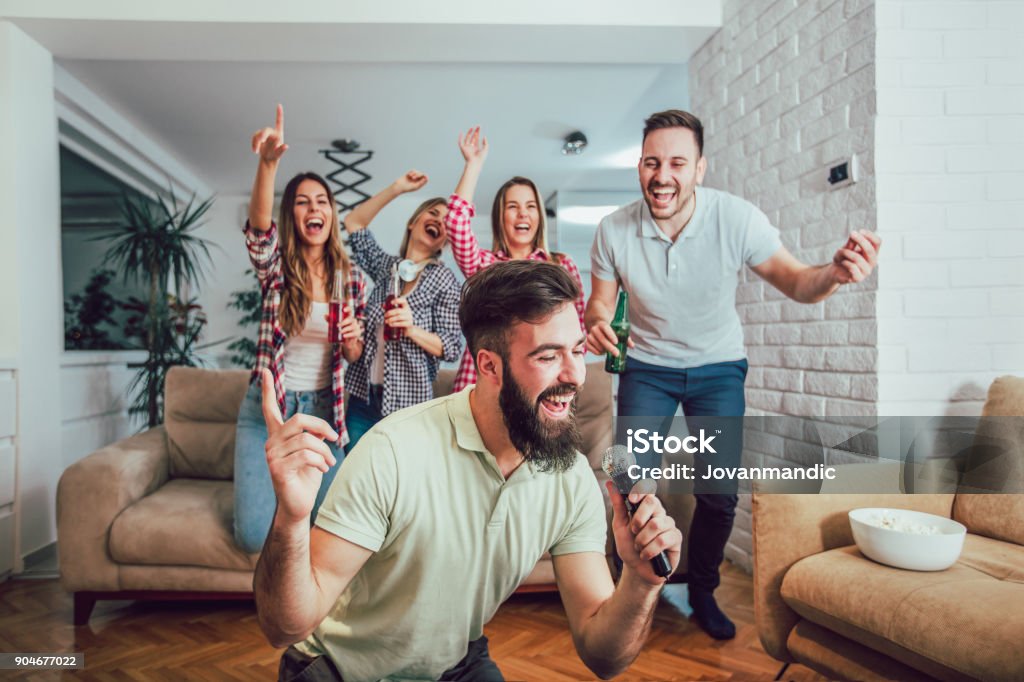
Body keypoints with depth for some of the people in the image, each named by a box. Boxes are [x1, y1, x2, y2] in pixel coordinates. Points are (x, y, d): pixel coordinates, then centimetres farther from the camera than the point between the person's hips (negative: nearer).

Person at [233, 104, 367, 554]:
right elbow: (258, 225, -29)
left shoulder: (351, 277, 4)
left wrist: (351, 338, -14)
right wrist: (268, 163, -46)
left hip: (321, 408, 2)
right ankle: (263, 487, 25)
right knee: (255, 536, -11)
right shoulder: (276, 264, -4)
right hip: (267, 406, -2)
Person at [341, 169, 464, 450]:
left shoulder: (444, 279, -4)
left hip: (408, 404, -3)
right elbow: (353, 222, 10)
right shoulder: (385, 266, 9)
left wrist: (411, 329, -23)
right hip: (363, 397, 4)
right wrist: (397, 187, 3)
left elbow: (452, 349, -6)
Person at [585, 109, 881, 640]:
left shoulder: (736, 218, -22)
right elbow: (601, 299, -5)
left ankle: (701, 590, 24)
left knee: (719, 493, -4)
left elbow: (794, 282, -16)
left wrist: (833, 273, -40)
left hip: (717, 367, 0)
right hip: (646, 367, 0)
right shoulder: (613, 231, -18)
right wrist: (597, 323, -30)